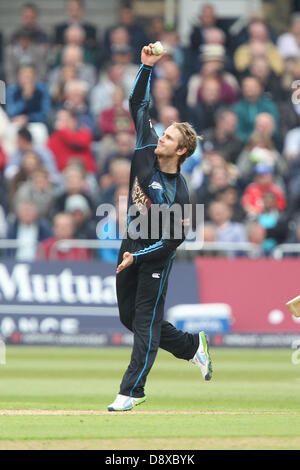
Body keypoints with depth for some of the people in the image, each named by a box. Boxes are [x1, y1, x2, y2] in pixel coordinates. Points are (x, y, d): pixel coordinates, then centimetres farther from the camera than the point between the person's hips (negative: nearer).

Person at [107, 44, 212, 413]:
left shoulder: (178, 194, -22)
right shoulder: (147, 152, -5)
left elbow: (172, 241, -20)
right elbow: (139, 105, -3)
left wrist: (136, 258, -23)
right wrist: (147, 67, -13)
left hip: (155, 258, -7)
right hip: (130, 246, 7)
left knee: (146, 321, -3)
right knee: (129, 317, 14)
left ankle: (132, 390, 0)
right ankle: (191, 345, 32)